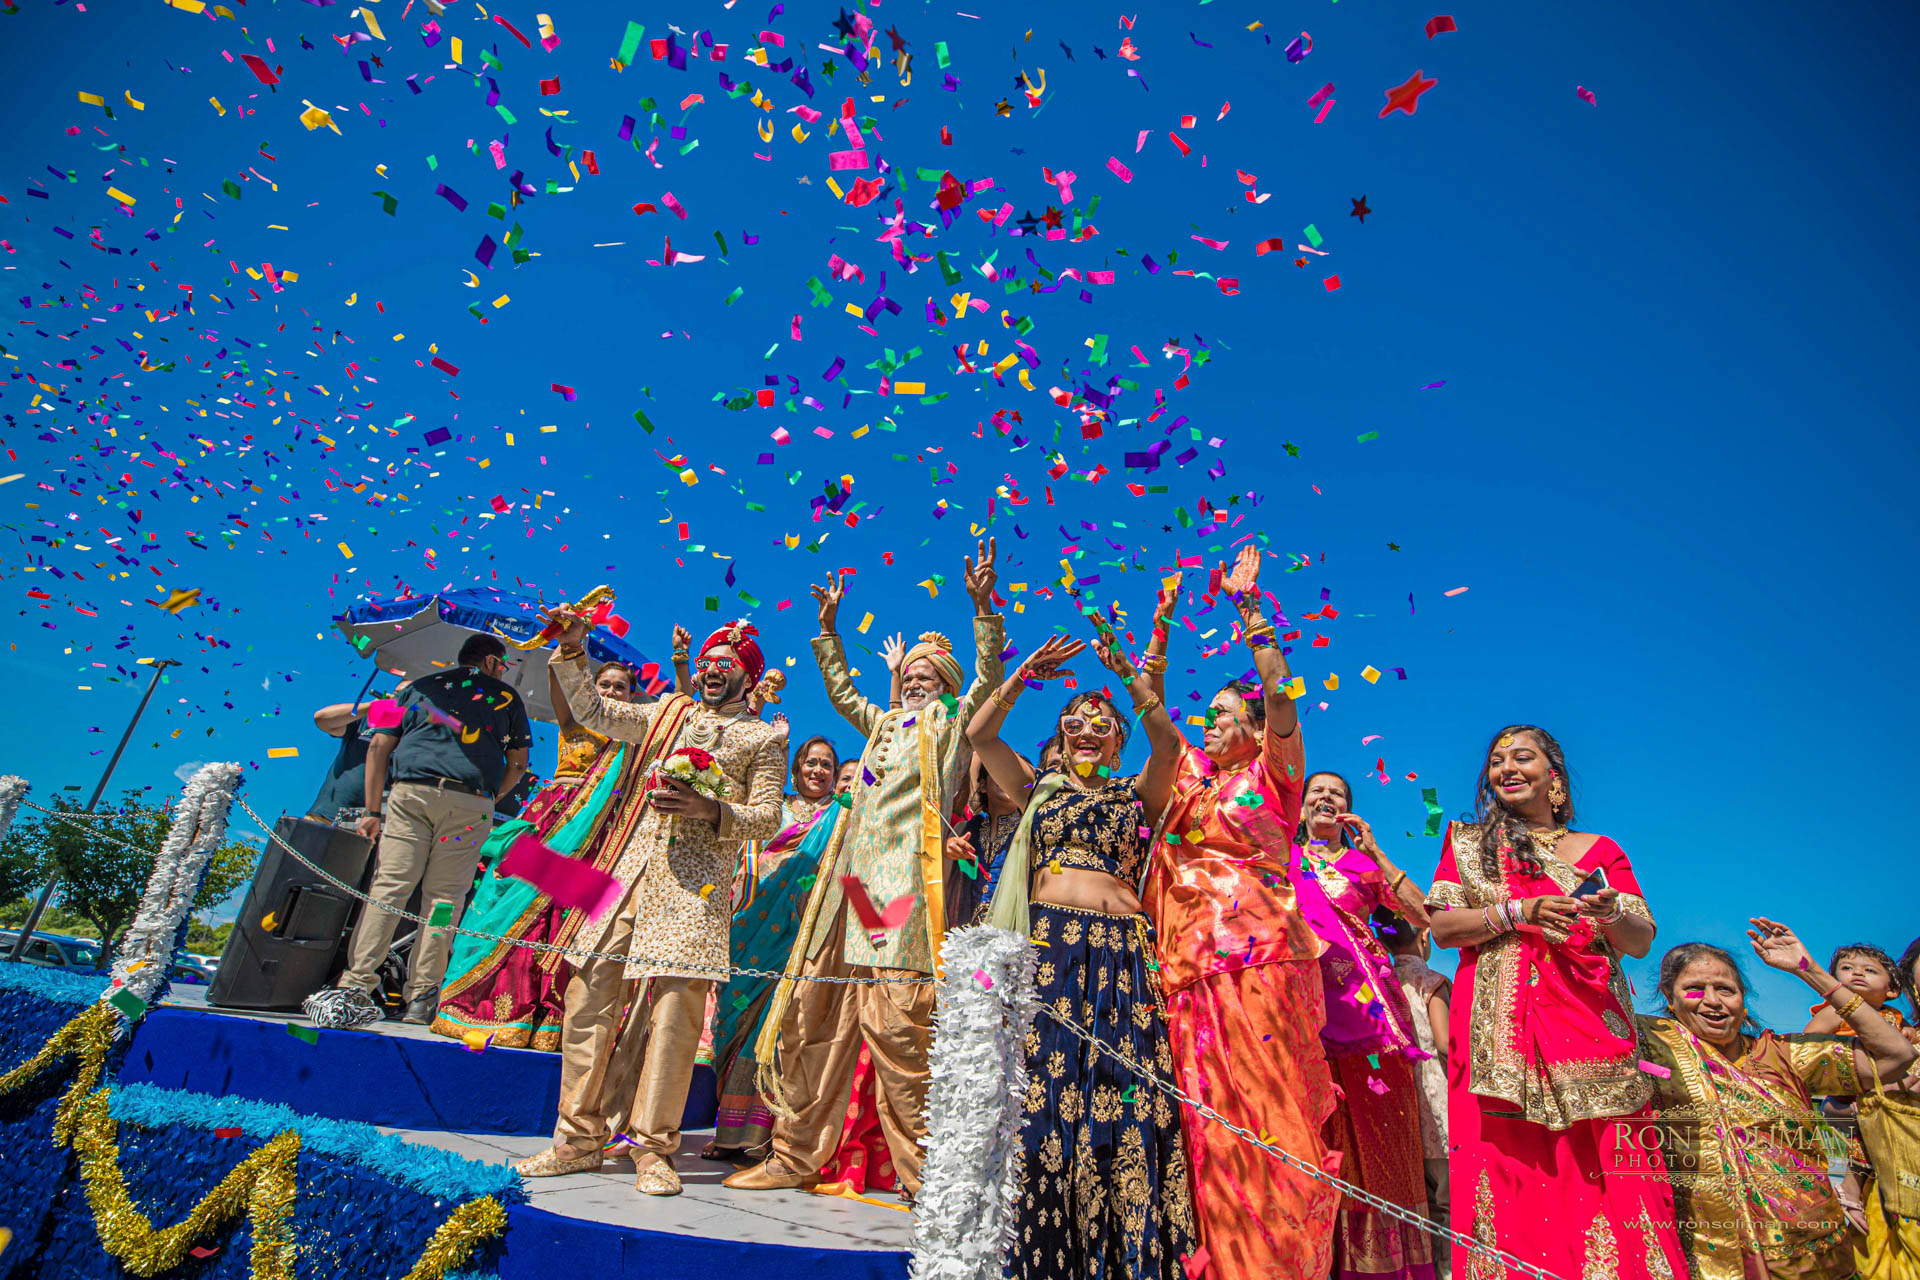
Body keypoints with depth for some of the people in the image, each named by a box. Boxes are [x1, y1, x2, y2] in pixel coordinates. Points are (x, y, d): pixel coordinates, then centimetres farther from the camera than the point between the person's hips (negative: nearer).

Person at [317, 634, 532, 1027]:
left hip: (411, 792, 1)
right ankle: (421, 997, 4)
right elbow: (517, 764, 13)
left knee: (388, 886, 1)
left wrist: (372, 810, 13)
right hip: (470, 804, -1)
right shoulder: (506, 697, 17)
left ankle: (354, 985, -6)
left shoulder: (420, 686, 21)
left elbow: (379, 747, 14)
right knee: (444, 896, 2)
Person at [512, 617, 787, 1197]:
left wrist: (711, 809, -14)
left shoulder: (765, 737, 8)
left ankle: (653, 1147, 5)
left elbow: (767, 816, 2)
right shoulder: (669, 712, 21)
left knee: (675, 1005, -8)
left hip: (696, 882, -4)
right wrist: (572, 649, 15)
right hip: (635, 865, 5)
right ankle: (578, 1138, 16)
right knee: (590, 990, 2)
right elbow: (592, 712, 23)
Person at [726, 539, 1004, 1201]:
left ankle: (918, 1170, 3)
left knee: (897, 1029, -9)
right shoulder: (882, 724, 26)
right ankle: (794, 1157, 19)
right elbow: (841, 690, 39)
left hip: (905, 885, -6)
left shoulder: (952, 726, 11)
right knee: (817, 1020, 7)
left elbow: (989, 676, -1)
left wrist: (982, 606, -10)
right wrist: (829, 627, 36)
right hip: (850, 884, 6)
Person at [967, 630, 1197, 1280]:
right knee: (1039, 1086, -3)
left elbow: (1168, 744, -4)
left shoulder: (1137, 793, 15)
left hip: (1119, 952, 0)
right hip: (1045, 945, 1)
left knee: (1121, 1091, -5)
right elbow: (979, 734, 6)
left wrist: (1131, 677, -11)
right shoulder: (1038, 790, 17)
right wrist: (1025, 674, 1)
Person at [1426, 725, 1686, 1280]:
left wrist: (1609, 916, -12)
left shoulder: (1600, 850, 17)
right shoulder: (1467, 842, 13)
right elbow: (1442, 928, 3)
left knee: (1602, 1172, -7)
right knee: (1511, 1169, -6)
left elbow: (1642, 942, 10)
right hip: (1500, 1025, -1)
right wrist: (1519, 912, -10)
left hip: (1589, 1021, 1)